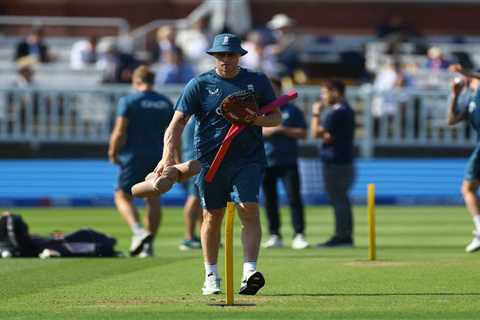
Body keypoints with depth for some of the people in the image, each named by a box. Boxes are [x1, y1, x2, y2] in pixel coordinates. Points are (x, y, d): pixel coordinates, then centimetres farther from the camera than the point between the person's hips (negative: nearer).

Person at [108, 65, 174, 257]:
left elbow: (119, 133, -12)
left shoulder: (128, 101, -6)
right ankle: (149, 245, 10)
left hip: (133, 157, -4)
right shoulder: (166, 103, 8)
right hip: (158, 157, 4)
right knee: (153, 200, 11)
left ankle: (138, 231, -23)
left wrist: (112, 153, 2)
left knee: (122, 197, 1)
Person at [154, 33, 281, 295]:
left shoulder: (257, 81, 6)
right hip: (210, 161, 0)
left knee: (249, 211, -16)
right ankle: (211, 276, 21)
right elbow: (178, 121, -5)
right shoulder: (199, 84, 1)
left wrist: (255, 119, -12)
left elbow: (276, 118, 10)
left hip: (248, 159, 0)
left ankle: (249, 273, -22)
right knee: (212, 217, 7)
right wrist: (169, 154, -20)